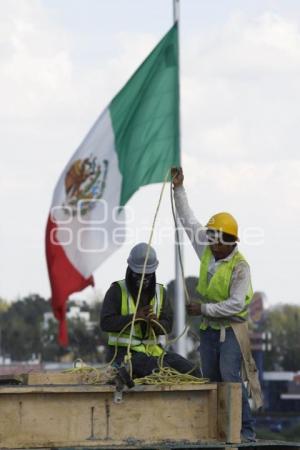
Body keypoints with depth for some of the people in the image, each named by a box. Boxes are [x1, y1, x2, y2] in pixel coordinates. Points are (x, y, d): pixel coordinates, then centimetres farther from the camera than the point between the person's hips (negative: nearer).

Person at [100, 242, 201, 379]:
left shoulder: (160, 292, 11)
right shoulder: (117, 290, -5)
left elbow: (167, 326, 3)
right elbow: (105, 323, -13)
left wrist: (155, 323, -21)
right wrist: (134, 317, -23)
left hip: (152, 349, 6)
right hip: (123, 351, -6)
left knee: (192, 372, -11)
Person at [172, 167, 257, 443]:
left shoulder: (240, 266, -16)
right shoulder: (207, 252, 3)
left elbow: (236, 304, -21)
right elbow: (188, 220, 11)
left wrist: (204, 309, -20)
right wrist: (179, 189, 8)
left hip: (230, 329, -7)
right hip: (208, 328, 7)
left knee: (230, 377, -19)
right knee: (212, 379, 6)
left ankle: (246, 430, -18)